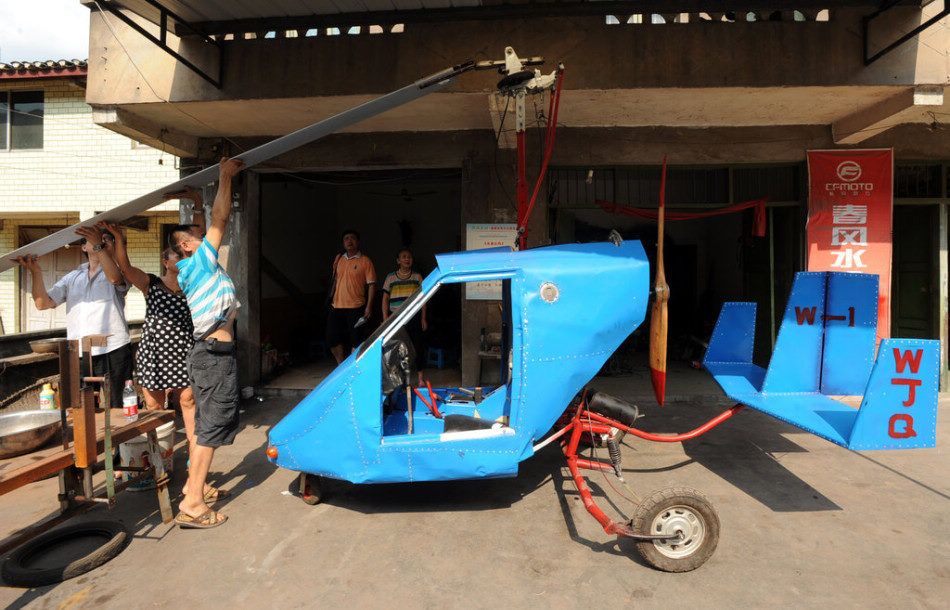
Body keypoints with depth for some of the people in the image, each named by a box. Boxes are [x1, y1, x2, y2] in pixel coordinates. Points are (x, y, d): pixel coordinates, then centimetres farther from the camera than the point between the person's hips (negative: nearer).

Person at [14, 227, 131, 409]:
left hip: (113, 351, -4)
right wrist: (36, 272, -1)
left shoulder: (119, 272, 8)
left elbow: (115, 278, -18)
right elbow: (43, 303, 12)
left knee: (118, 411, -3)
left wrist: (99, 245, -24)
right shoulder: (72, 278, 20)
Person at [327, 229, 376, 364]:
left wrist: (369, 306, -11)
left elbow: (371, 284, -4)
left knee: (355, 340, -1)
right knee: (332, 339, 5)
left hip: (356, 307, -4)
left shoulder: (365, 261, -2)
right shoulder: (338, 258, 13)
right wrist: (331, 297, 18)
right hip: (337, 306, 5)